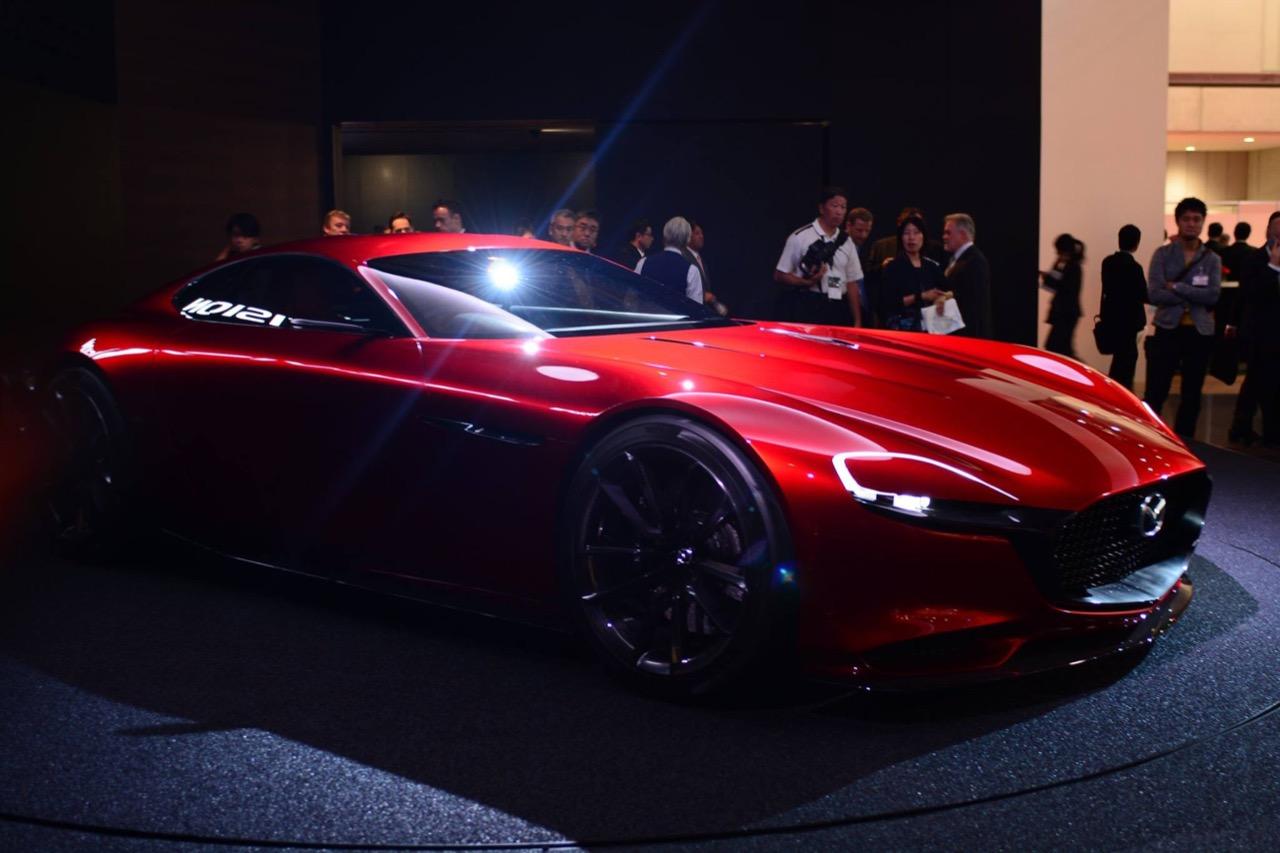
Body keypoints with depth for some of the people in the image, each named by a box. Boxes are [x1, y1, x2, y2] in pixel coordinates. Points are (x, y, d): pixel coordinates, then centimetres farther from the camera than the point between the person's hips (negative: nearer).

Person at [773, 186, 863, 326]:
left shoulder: (846, 242, 12)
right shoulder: (800, 237, -3)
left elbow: (851, 283, 14)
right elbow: (780, 275, -3)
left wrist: (857, 322, 9)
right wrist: (807, 282, -19)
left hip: (837, 309, 5)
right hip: (806, 308, -5)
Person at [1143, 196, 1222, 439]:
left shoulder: (1212, 259, 6)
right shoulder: (1163, 254, 1)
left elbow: (1213, 295, -10)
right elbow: (1154, 294, -12)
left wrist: (1176, 287, -13)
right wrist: (1195, 296, -12)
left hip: (1200, 333, 2)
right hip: (1168, 330, -2)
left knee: (1192, 395, 9)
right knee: (1155, 394, -6)